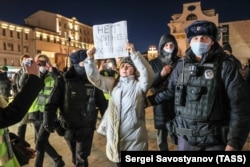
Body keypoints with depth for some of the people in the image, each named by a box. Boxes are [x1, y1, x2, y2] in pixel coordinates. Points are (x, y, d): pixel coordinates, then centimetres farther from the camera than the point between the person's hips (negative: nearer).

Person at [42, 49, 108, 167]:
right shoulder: (64, 82, -10)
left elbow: (102, 103, 0)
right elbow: (52, 104, -8)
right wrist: (48, 122, -19)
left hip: (86, 128, -1)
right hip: (68, 128, 1)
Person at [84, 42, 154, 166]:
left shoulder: (139, 84, -4)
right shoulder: (113, 83, 8)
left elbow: (148, 74, -23)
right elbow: (95, 78, 1)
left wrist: (134, 53, -31)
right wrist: (90, 59, -13)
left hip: (134, 138, -3)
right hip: (115, 135, 4)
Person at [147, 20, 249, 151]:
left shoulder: (226, 65, -8)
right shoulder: (182, 65, 2)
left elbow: (238, 105, -9)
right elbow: (171, 90, 14)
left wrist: (234, 142, -12)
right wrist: (150, 100, 13)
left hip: (215, 139, -3)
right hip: (185, 136, 3)